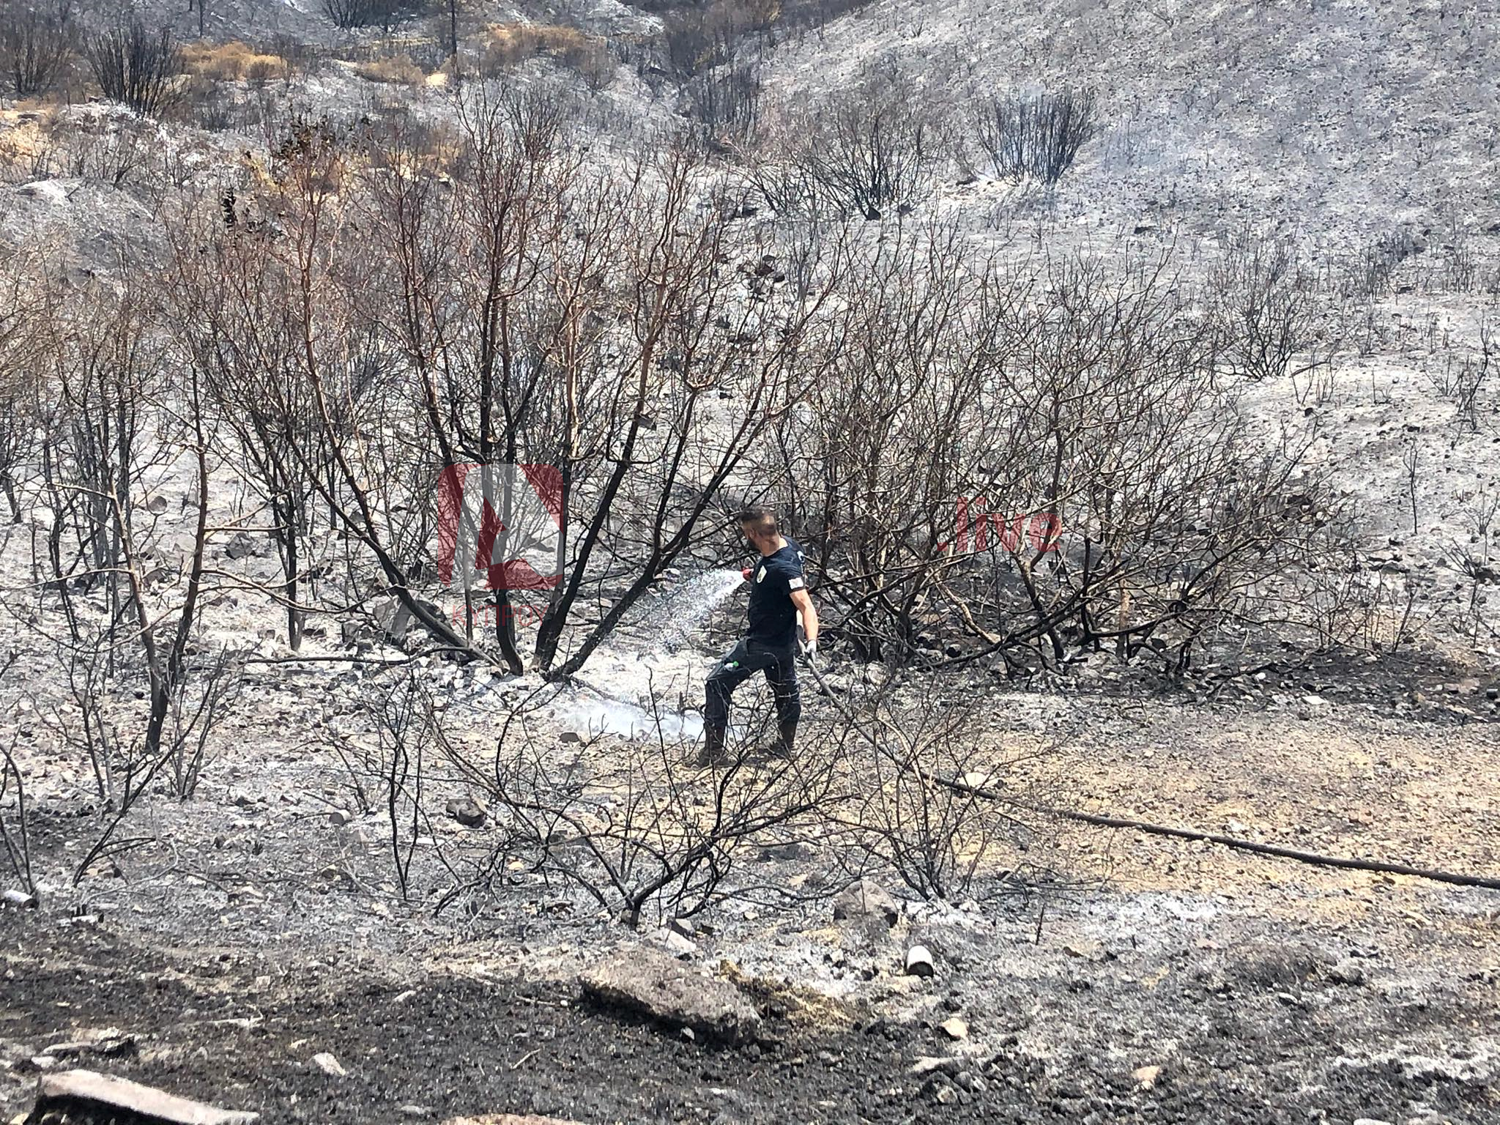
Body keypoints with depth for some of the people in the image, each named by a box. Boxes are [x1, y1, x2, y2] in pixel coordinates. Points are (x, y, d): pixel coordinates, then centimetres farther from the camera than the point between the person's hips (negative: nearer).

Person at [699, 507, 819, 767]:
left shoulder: (784, 568, -33)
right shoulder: (786, 544, -6)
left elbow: (806, 606, -39)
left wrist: (811, 641, -53)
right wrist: (756, 575, 16)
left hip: (761, 644, -10)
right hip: (783, 641, 10)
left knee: (718, 684, -3)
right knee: (786, 691, 23)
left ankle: (713, 750, 1)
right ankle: (786, 745, 39)